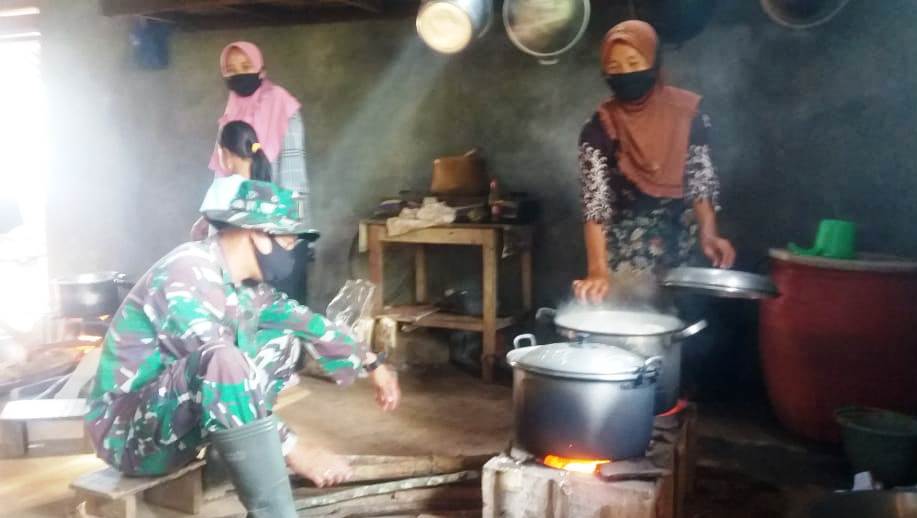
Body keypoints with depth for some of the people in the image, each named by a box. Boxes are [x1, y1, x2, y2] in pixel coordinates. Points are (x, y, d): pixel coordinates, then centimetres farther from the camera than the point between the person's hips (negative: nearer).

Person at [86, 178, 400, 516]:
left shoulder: (246, 283, 2)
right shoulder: (186, 276, -24)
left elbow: (302, 321, 15)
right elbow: (218, 363, -34)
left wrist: (371, 365, 16)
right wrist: (294, 448, -35)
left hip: (182, 421, 9)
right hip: (128, 432, -9)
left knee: (285, 339, 9)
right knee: (223, 358, -37)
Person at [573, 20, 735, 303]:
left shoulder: (686, 113, -3)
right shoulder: (599, 128, -10)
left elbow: (701, 181, 0)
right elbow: (595, 201, -18)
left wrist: (708, 233, -18)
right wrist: (598, 269, -30)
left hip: (678, 250, 2)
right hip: (624, 257, -2)